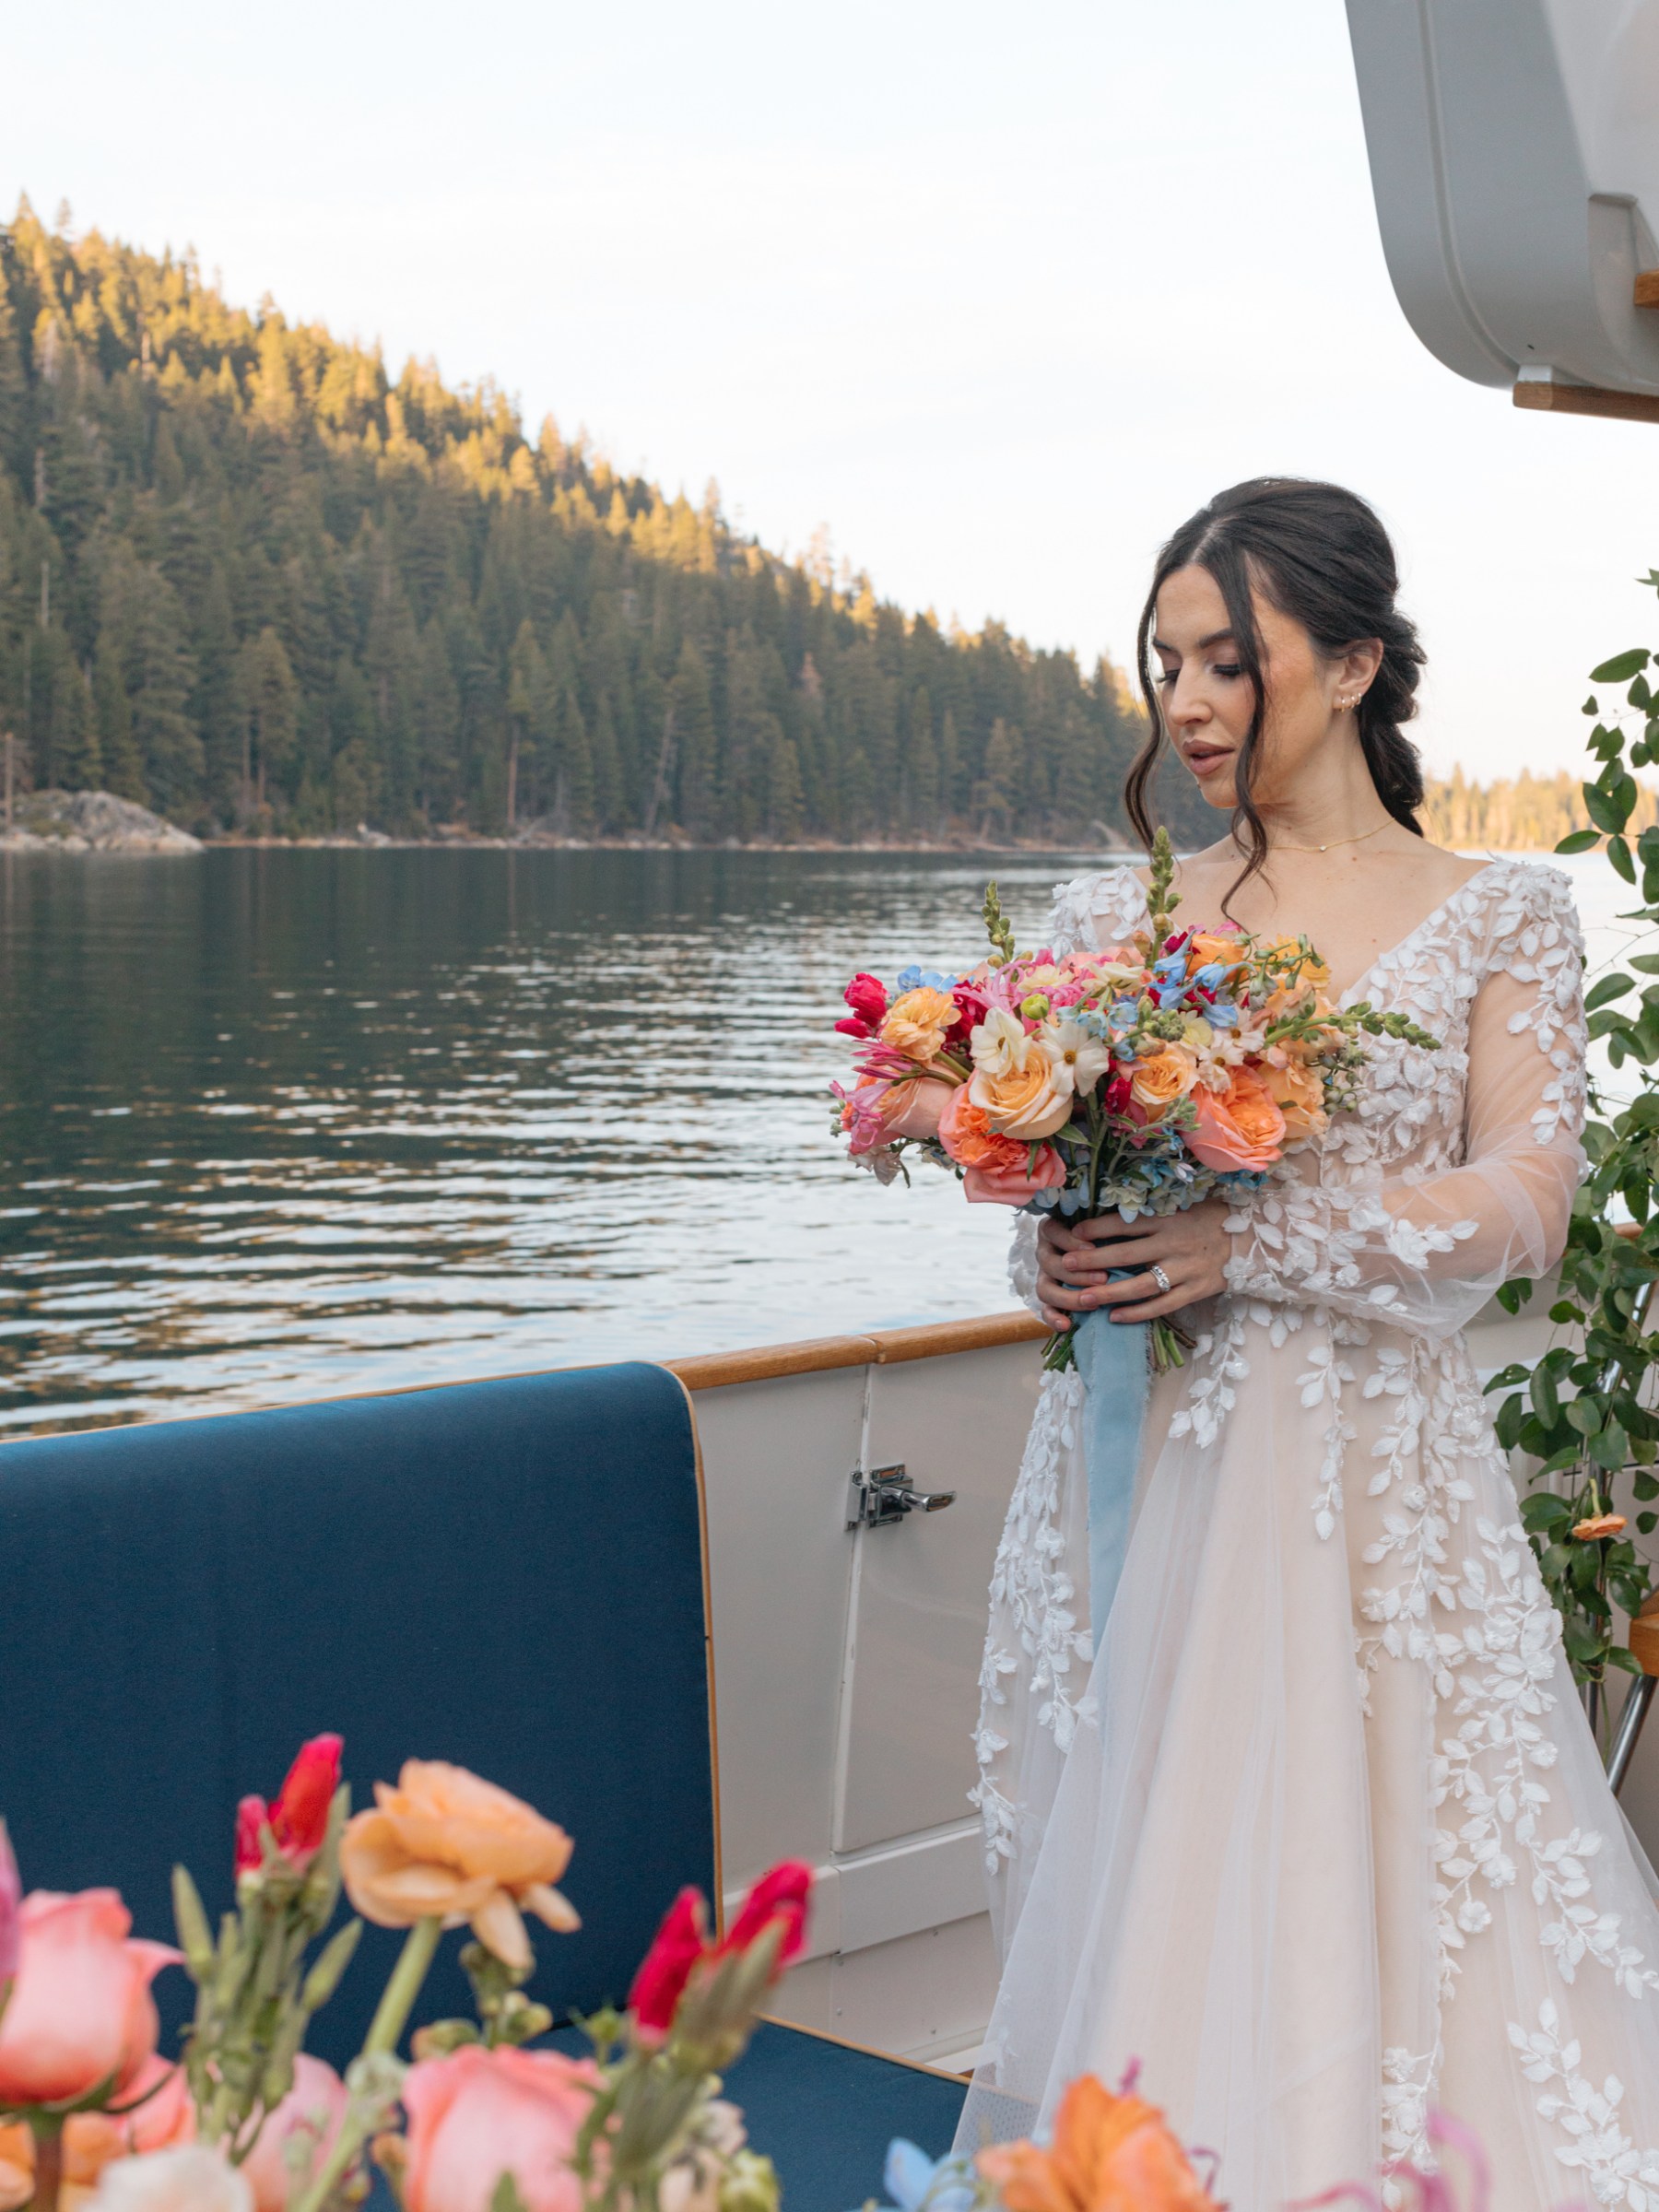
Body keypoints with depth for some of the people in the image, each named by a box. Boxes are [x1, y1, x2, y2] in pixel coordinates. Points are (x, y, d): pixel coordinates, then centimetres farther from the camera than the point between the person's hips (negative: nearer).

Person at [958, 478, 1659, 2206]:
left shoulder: (1499, 917, 4)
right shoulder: (1108, 920, 10)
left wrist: (1252, 1241, -19)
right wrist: (1062, 1262, -11)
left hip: (1375, 1483, -2)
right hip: (1138, 1473, 2)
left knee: (1375, 1913, -3)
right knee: (1133, 1916, 1)